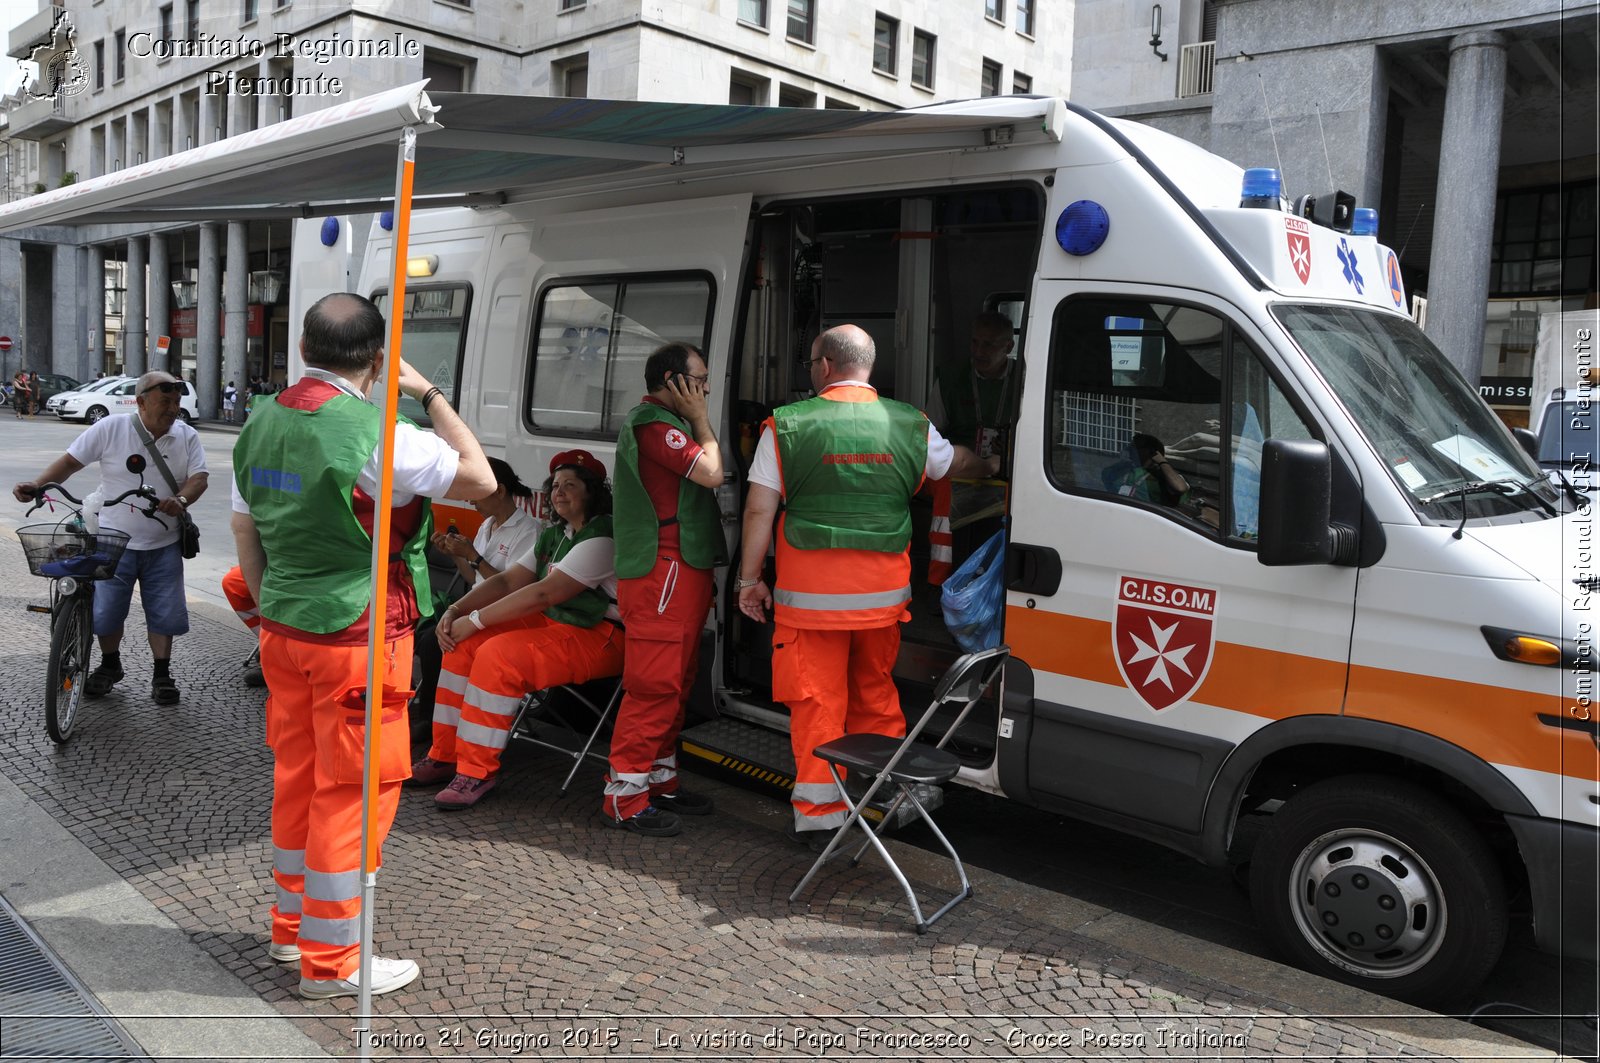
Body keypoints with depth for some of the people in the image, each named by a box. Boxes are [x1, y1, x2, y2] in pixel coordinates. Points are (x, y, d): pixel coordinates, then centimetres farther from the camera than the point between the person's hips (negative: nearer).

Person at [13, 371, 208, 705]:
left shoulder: (187, 437, -1)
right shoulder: (110, 429, -7)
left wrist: (181, 500, -25)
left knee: (165, 612, 3)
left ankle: (162, 674, 18)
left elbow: (198, 477, -5)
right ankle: (109, 665, 30)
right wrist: (37, 485, -18)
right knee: (105, 610, 6)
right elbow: (70, 461, -4)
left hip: (163, 545, 1)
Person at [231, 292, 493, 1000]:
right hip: (358, 637, -8)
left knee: (297, 777, 20)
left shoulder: (261, 424, 5)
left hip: (284, 631, 8)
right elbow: (480, 478, -10)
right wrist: (428, 393, -4)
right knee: (353, 792, 3)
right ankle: (332, 962, 14)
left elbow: (245, 531, 14)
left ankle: (292, 925, 36)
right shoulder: (378, 436, -20)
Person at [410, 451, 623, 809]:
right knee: (463, 644, -2)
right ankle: (444, 756, 4)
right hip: (552, 624, 10)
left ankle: (478, 771, -17)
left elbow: (543, 594, -23)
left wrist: (475, 620, -19)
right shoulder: (554, 535, 15)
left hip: (598, 639, -10)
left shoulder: (602, 537, -17)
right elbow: (508, 581, 10)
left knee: (498, 656, -27)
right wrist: (455, 611, -5)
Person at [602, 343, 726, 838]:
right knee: (655, 685, -9)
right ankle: (625, 797, -2)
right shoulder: (653, 422, -12)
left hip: (682, 571, 11)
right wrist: (700, 419, -7)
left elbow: (701, 476, 19)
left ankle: (659, 782, 26)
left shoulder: (665, 421, 22)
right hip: (662, 572, -11)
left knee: (674, 684, 16)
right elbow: (711, 473, -18)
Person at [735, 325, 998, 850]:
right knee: (876, 694, 21)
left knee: (816, 704, 6)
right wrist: (994, 464, 45)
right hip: (883, 595, 3)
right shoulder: (911, 425, 4)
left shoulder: (786, 425, -5)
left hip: (810, 595, -3)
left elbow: (759, 511, -6)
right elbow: (958, 462, 23)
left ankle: (821, 816, 11)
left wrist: (749, 580, 4)